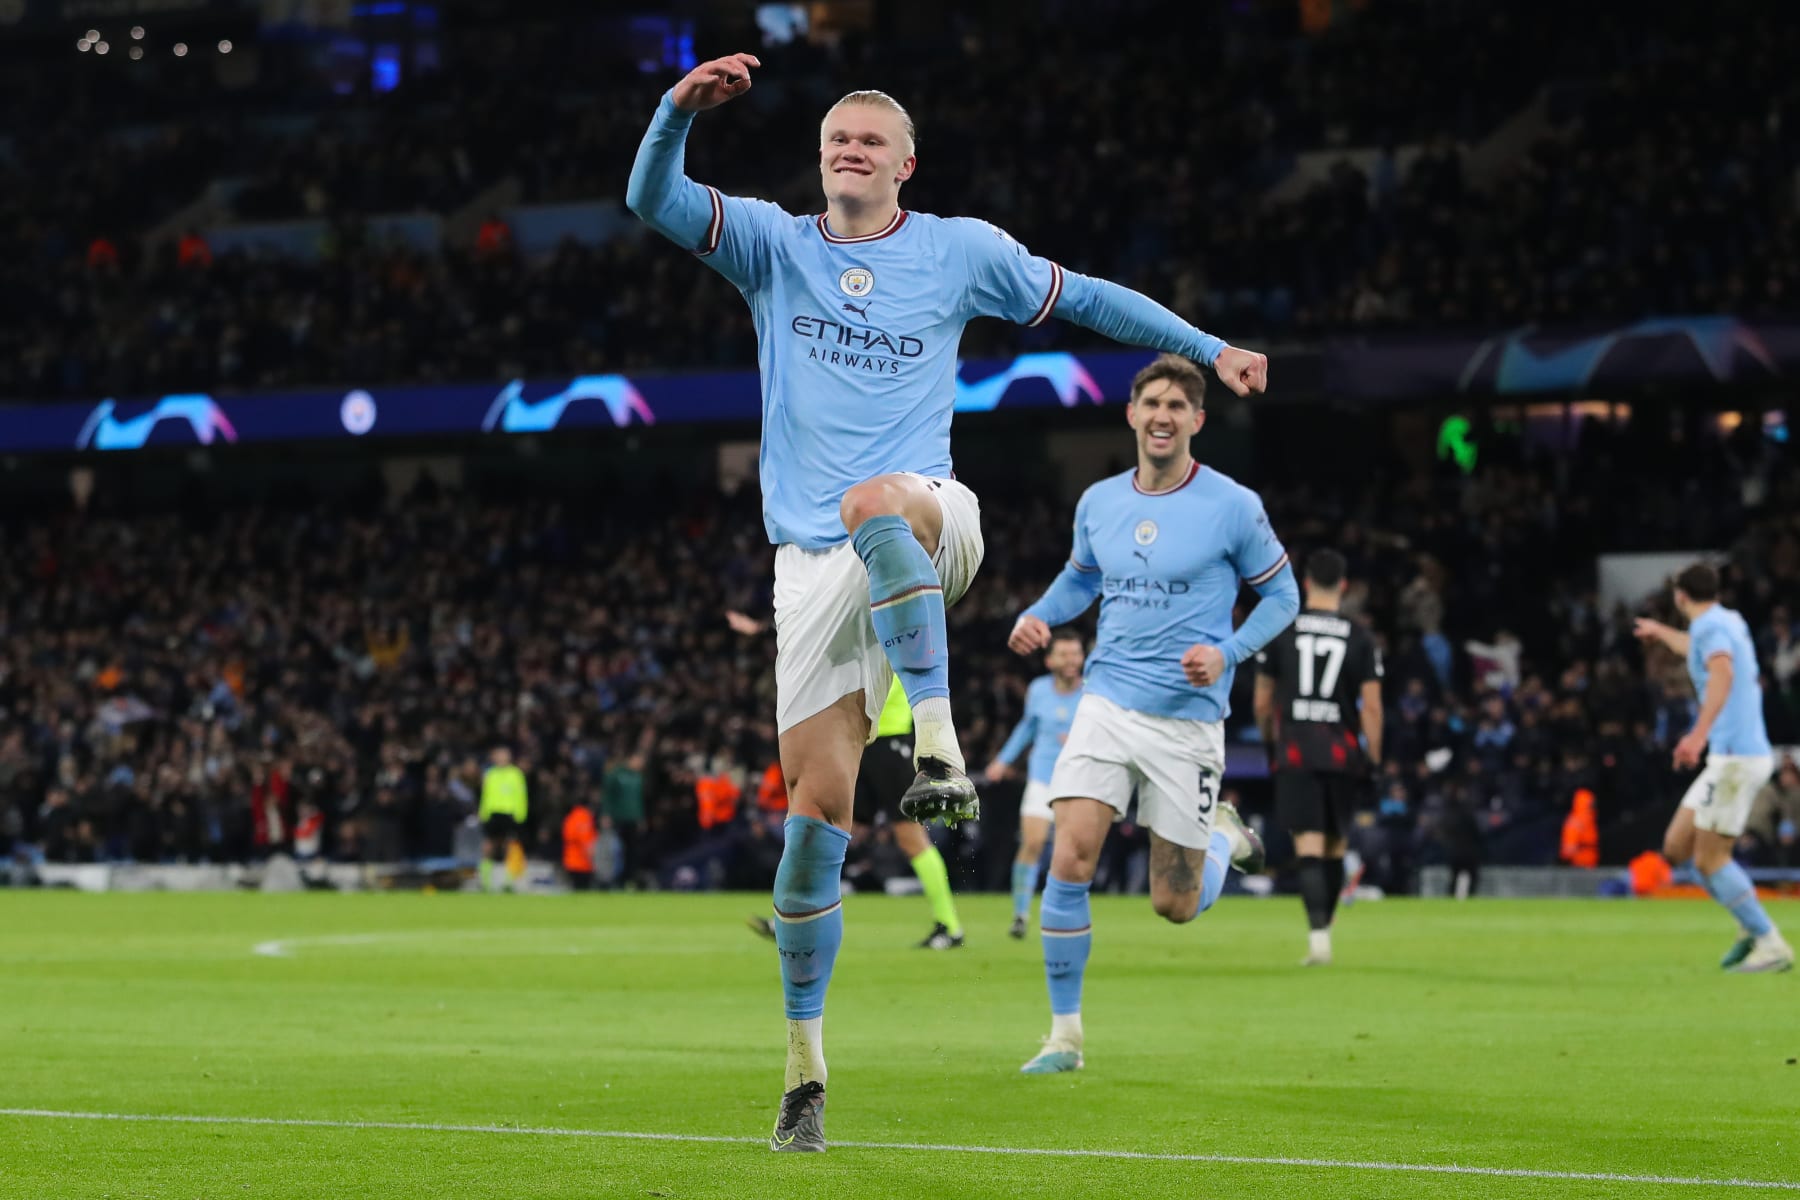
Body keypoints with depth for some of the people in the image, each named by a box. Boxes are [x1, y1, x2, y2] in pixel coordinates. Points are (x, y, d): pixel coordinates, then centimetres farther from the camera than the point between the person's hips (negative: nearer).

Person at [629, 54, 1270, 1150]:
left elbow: (1083, 299, 21)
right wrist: (681, 108, -20)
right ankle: (805, 1061, 6)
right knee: (817, 799, -4)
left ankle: (942, 751, -48)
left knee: (875, 504, -41)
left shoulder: (962, 250, 10)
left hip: (929, 521, -2)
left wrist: (1210, 348, 18)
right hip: (815, 559, 2)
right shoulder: (772, 242, 11)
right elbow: (653, 200, -2)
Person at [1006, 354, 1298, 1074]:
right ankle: (1065, 1033, -5)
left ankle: (1222, 835, 38)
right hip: (1108, 703, 3)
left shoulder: (1232, 507, -7)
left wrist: (1228, 651, -13)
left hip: (1189, 718, -2)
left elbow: (1281, 594, 3)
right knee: (1070, 859, -16)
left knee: (1175, 906, 2)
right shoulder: (1097, 503, 5)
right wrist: (1039, 615, 3)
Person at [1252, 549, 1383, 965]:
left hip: (1295, 753, -1)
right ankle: (1323, 929, 22)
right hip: (1343, 755, 1)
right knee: (1335, 846, 15)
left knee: (1309, 845, -7)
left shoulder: (1280, 630, 2)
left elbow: (1262, 701, 6)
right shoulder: (1360, 639, 1)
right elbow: (1371, 705, -3)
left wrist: (1269, 741, 22)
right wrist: (1373, 760, 3)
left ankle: (1318, 933, -24)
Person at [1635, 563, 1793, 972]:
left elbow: (1723, 673, -33)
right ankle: (1752, 928, 11)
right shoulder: (1730, 622, 17)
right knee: (1677, 847, 10)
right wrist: (1660, 632, 62)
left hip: (1736, 755, -9)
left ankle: (1772, 946, -7)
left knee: (1710, 858, -9)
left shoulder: (1711, 625, -12)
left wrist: (1700, 732, -45)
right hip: (1729, 757, 9)